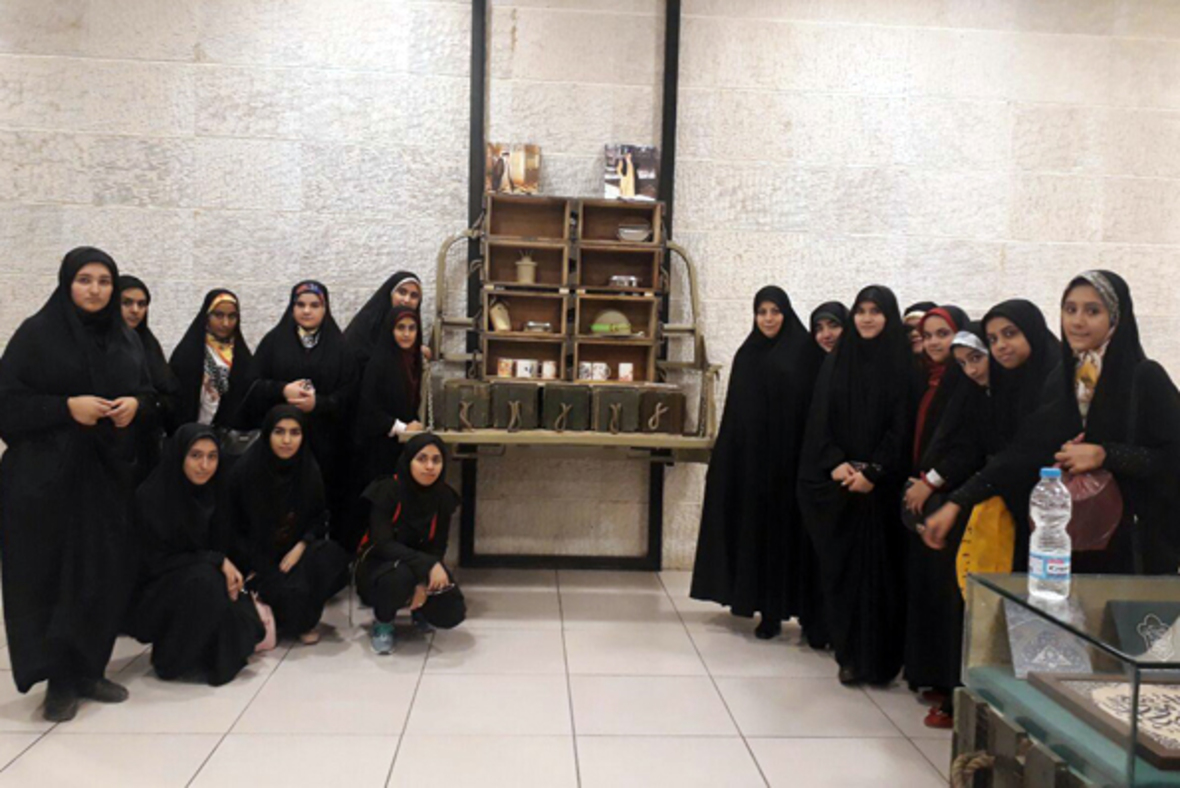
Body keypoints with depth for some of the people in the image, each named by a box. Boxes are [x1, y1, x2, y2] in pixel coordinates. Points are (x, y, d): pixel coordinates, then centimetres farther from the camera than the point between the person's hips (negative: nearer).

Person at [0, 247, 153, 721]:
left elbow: (149, 392, 16)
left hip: (108, 470, 4)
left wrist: (136, 404, -5)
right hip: (48, 471, -4)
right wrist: (67, 406, -18)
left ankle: (89, 670, 18)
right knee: (50, 574, -2)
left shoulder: (126, 339, 11)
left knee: (105, 574, 4)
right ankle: (59, 680, 10)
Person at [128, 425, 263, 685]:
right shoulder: (151, 496, -19)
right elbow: (156, 561, -18)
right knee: (204, 578, -33)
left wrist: (228, 569, -14)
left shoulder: (211, 492, -1)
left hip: (197, 580, 6)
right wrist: (216, 561, -22)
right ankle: (174, 659, -14)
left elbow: (222, 547, 7)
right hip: (156, 591, -6)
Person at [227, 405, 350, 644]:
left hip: (296, 550, 4)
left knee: (333, 557, -27)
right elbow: (235, 526, -6)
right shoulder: (245, 470, -13)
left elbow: (320, 517, 5)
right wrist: (256, 569, -14)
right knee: (292, 591, -31)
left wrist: (301, 546, -14)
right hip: (258, 558, -3)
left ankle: (305, 621, -1)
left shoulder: (309, 469, -5)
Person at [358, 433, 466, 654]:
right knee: (401, 576, -39)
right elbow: (383, 544, -27)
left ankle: (419, 610, 18)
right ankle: (382, 621, -6)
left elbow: (437, 548, -4)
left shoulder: (444, 496, -8)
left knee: (452, 614, -19)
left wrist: (424, 583, -22)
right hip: (378, 566, -4)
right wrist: (428, 565, -39)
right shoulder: (386, 490, -21)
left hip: (423, 569, 4)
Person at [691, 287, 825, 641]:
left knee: (778, 529, 0)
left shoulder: (803, 353, -2)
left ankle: (773, 610, 7)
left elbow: (812, 409, -7)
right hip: (747, 456, 4)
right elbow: (734, 412, 12)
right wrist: (725, 456, 7)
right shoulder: (746, 355, 11)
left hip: (785, 458, -4)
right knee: (749, 527, 8)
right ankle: (748, 594, 22)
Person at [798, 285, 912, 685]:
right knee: (840, 566, 3)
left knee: (878, 566, 0)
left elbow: (901, 426, -4)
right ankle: (849, 654, 11)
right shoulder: (835, 362, 9)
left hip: (880, 484, -2)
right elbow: (819, 419, 5)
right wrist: (836, 463, -10)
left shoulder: (901, 364, 1)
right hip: (836, 482, 2)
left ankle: (878, 658, 9)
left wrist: (872, 471, -14)